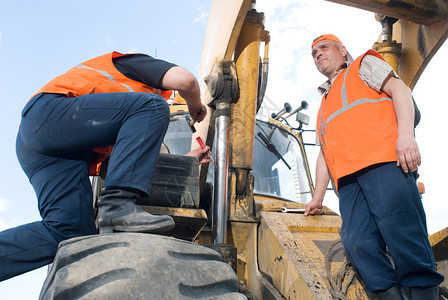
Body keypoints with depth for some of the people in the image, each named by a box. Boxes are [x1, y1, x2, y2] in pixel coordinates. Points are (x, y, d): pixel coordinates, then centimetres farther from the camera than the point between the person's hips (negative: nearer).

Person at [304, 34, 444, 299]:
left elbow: (399, 89, 4)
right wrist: (318, 197, 27)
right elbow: (325, 154, 35)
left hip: (384, 161, -5)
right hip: (347, 178, 6)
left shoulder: (364, 65, 23)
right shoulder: (325, 104, 38)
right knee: (358, 243, -13)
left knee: (400, 229, -19)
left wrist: (406, 134, -14)